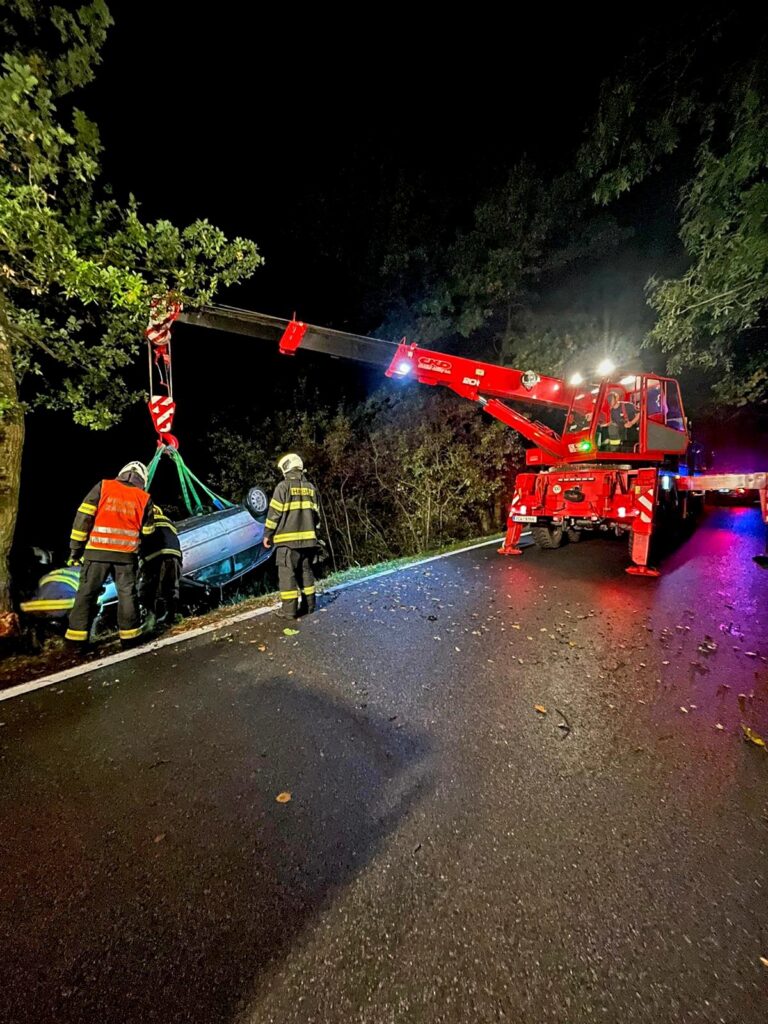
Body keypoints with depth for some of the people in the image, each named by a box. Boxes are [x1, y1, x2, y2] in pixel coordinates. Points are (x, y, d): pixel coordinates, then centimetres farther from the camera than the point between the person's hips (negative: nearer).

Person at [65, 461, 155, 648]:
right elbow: (147, 531, 8)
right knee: (127, 594, 10)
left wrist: (76, 547, 3)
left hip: (97, 551, 0)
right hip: (126, 554, 0)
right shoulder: (144, 498, 5)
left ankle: (78, 636, 14)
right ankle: (129, 634, 15)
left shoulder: (102, 486, 3)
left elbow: (83, 516, -2)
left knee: (87, 592, 11)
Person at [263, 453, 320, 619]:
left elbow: (274, 513, -7)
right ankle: (309, 605, 21)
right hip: (307, 537, 5)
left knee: (287, 573, 1)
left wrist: (268, 534, 2)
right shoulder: (310, 487, 9)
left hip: (288, 538, -5)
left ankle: (289, 609, 3)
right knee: (306, 571, 15)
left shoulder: (283, 486, -6)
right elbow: (316, 513, 13)